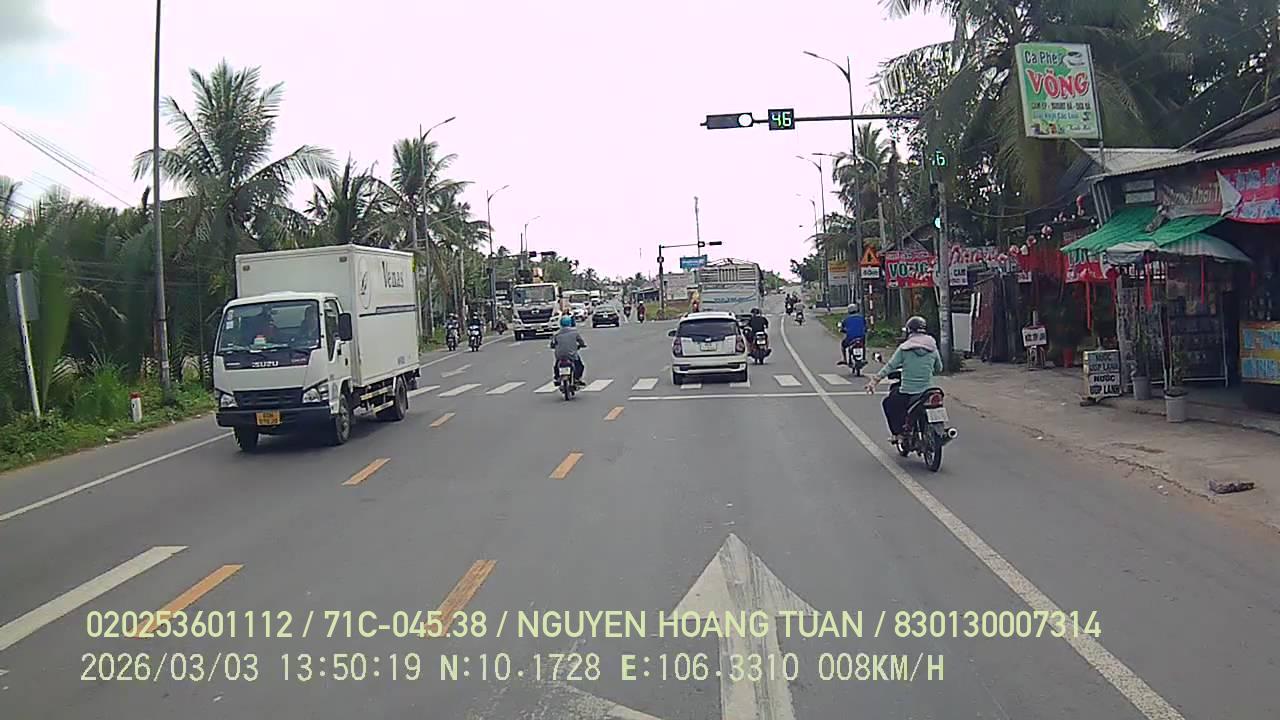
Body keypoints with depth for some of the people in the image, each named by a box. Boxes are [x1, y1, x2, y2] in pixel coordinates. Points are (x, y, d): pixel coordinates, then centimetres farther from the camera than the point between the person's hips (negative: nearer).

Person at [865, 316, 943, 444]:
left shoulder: (904, 348, -5)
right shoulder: (932, 347, 5)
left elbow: (890, 366, -8)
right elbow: (939, 368, 15)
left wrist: (874, 379, -5)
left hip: (907, 392, -3)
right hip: (928, 389, 3)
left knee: (888, 403, 24)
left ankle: (897, 433, 15)